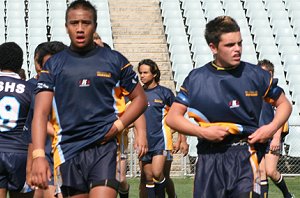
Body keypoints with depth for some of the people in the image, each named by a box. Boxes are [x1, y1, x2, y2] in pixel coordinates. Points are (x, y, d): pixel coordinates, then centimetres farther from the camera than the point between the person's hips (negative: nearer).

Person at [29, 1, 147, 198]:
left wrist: (118, 125, -4)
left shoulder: (115, 60, 6)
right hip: (68, 151, 2)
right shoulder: (53, 65, 7)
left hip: (104, 147, -2)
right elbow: (41, 113, 0)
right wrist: (38, 156, -14)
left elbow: (140, 98, 14)